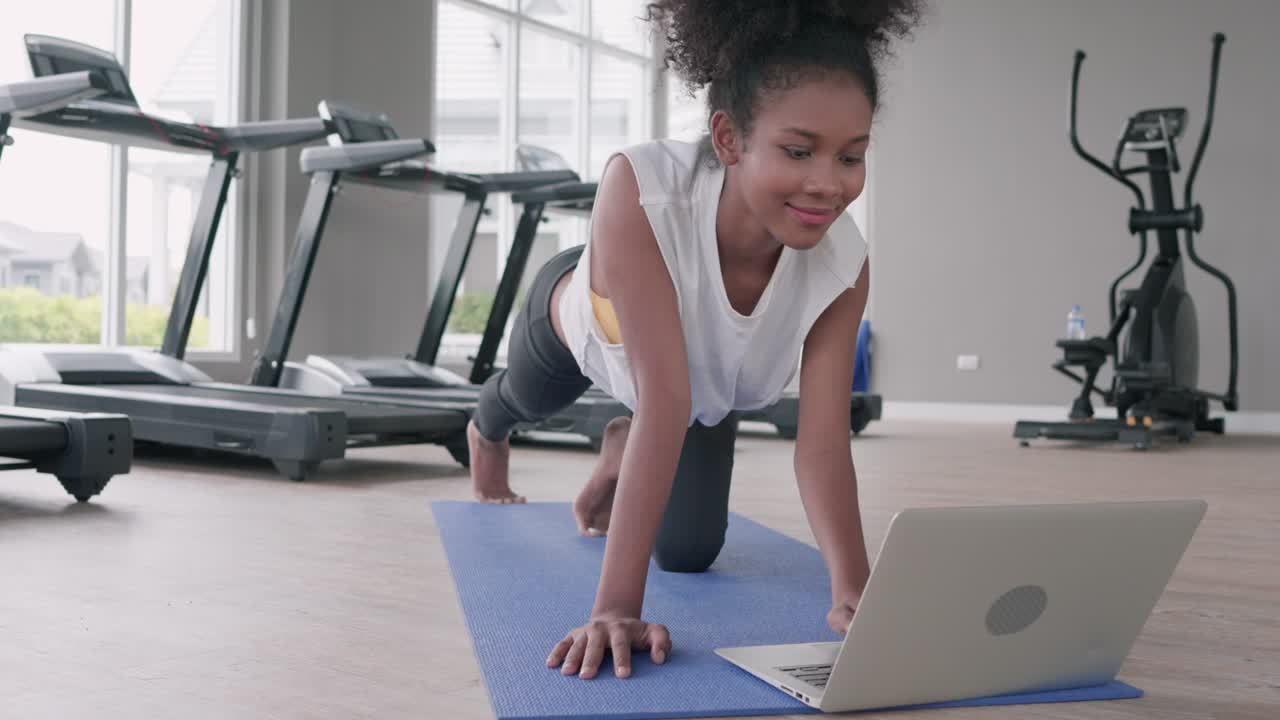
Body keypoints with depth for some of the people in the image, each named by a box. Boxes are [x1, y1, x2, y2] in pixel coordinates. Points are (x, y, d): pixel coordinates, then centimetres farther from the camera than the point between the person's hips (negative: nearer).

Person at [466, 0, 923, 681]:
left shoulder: (844, 264, -38)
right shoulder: (638, 189, -50)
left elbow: (823, 441, -39)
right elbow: (664, 403, -53)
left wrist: (854, 592, -52)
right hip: (579, 319, -1)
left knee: (688, 552, 7)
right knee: (528, 401, 32)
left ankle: (622, 452, 40)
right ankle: (486, 436, 73)